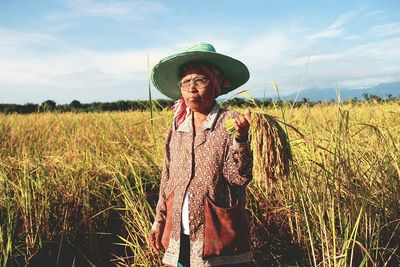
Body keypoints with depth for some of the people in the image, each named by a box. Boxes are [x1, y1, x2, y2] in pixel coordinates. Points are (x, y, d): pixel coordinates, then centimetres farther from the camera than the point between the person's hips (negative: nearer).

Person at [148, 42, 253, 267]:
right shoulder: (177, 128, 5)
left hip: (219, 237, -4)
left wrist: (240, 138, -31)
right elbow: (168, 180, 12)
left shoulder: (231, 124, -8)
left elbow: (239, 178, -16)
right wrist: (159, 222, 14)